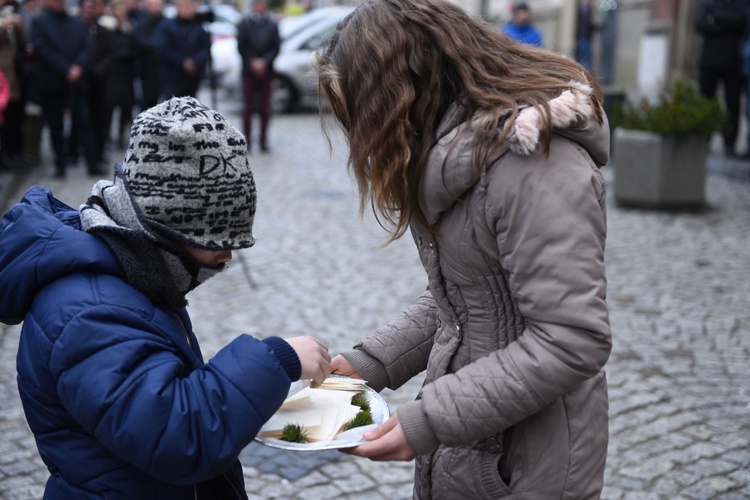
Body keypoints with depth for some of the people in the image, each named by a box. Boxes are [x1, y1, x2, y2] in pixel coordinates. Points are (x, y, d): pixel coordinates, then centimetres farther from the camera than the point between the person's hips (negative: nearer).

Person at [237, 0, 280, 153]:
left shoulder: (272, 25, 2)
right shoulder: (245, 23, 1)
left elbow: (276, 47, -1)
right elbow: (241, 46, -1)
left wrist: (264, 62, -12)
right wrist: (253, 62, -10)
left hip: (266, 71, 1)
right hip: (249, 71, 0)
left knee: (265, 108, 3)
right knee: (247, 107, 2)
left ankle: (263, 140, 11)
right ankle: (247, 139, 9)